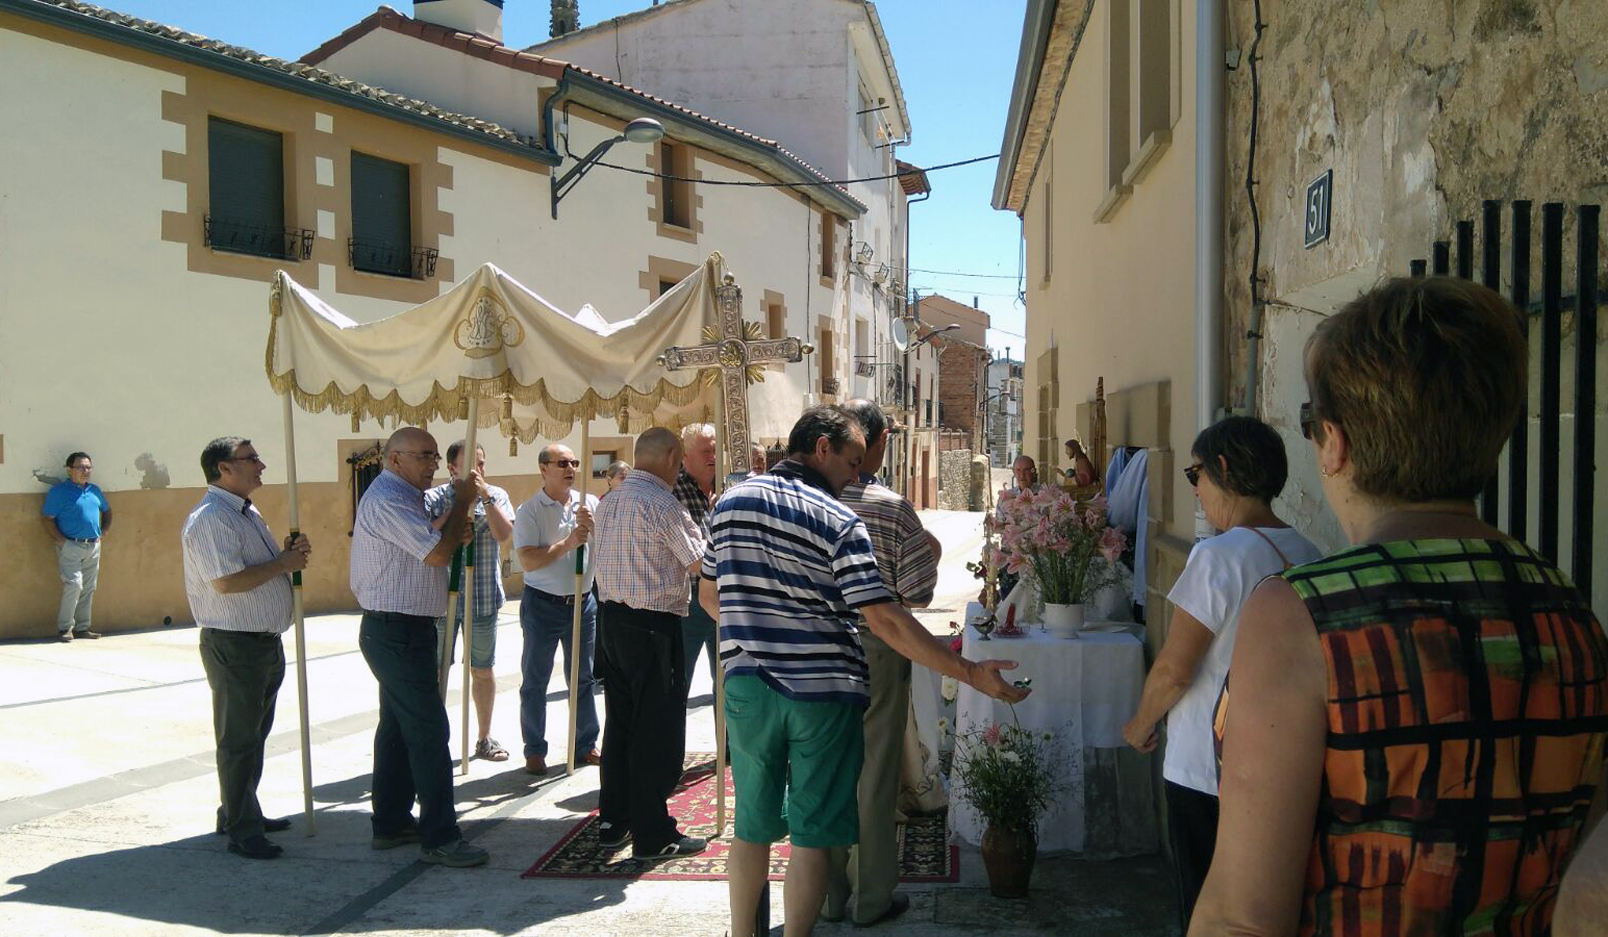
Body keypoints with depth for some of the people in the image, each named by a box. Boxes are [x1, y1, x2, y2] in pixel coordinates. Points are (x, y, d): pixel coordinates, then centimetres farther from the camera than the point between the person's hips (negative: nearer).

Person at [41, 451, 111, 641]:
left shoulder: (94, 490, 14)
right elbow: (46, 518, -7)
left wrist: (106, 529, 16)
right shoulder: (59, 491, -5)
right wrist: (61, 540, -14)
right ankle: (64, 628, -4)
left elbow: (107, 509, 31)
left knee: (89, 588, 8)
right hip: (70, 546, -6)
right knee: (73, 585, -15)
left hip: (93, 547, 6)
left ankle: (82, 627, 16)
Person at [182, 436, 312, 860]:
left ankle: (240, 813, 32)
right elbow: (227, 581, -27)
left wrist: (290, 554, 4)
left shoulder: (249, 513, 14)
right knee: (238, 738, -1)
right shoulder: (210, 518, -17)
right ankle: (241, 830, 8)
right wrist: (283, 563, -17)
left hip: (266, 641, 10)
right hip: (233, 645, -10)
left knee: (255, 734, 19)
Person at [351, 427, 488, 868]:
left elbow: (424, 551, 21)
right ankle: (439, 837, -2)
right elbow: (437, 554, -23)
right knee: (429, 732, -8)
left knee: (398, 727, 16)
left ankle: (390, 823, 26)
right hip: (399, 632, -11)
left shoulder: (402, 498, 17)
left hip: (398, 632, 11)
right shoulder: (386, 499, -17)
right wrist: (462, 501, -12)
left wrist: (454, 534, 2)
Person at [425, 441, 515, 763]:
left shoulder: (496, 495, 2)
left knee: (483, 671, 12)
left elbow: (505, 534, -13)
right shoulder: (433, 499, -3)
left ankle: (484, 738, 25)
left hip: (483, 600, 2)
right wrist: (457, 508, -21)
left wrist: (485, 497, -19)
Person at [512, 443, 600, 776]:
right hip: (543, 604, -4)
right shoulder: (530, 510, -9)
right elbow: (528, 561, -17)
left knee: (583, 678, 13)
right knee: (535, 681, 5)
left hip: (583, 602, 4)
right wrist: (568, 543, -22)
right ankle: (535, 751, 17)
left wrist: (593, 527, -18)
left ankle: (586, 745, 25)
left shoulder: (590, 503, 4)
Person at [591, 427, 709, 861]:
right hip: (653, 626, -8)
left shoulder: (607, 503, 11)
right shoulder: (663, 504, -16)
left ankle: (612, 823, 25)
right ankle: (653, 835, 8)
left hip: (610, 618, 9)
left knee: (619, 722, 16)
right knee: (657, 730, 1)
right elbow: (701, 562, -13)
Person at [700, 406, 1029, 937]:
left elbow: (710, 597, 13)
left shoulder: (730, 502, 3)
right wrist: (971, 673, -14)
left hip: (747, 687, 5)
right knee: (812, 832, 9)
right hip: (822, 692, -4)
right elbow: (883, 620, -18)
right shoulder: (840, 521, -12)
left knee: (752, 824, 18)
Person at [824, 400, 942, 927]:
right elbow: (917, 595, -11)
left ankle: (828, 894, 26)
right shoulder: (894, 509, -14)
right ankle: (873, 898, 21)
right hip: (877, 653, -3)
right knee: (875, 776, 9)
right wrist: (930, 554, 8)